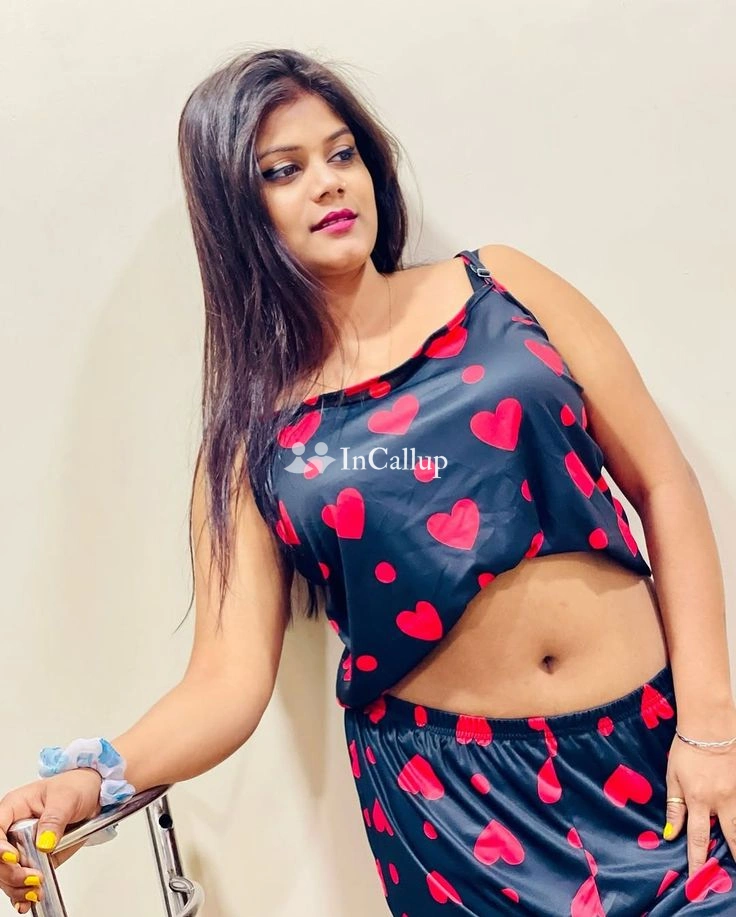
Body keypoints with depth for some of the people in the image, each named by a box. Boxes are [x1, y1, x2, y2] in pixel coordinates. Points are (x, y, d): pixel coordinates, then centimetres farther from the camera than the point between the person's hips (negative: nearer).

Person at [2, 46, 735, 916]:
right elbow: (228, 681, -7)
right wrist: (98, 775, -26)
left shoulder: (500, 286, 0)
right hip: (452, 793, -1)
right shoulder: (250, 431, -1)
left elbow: (664, 487, 0)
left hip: (651, 740, 1)